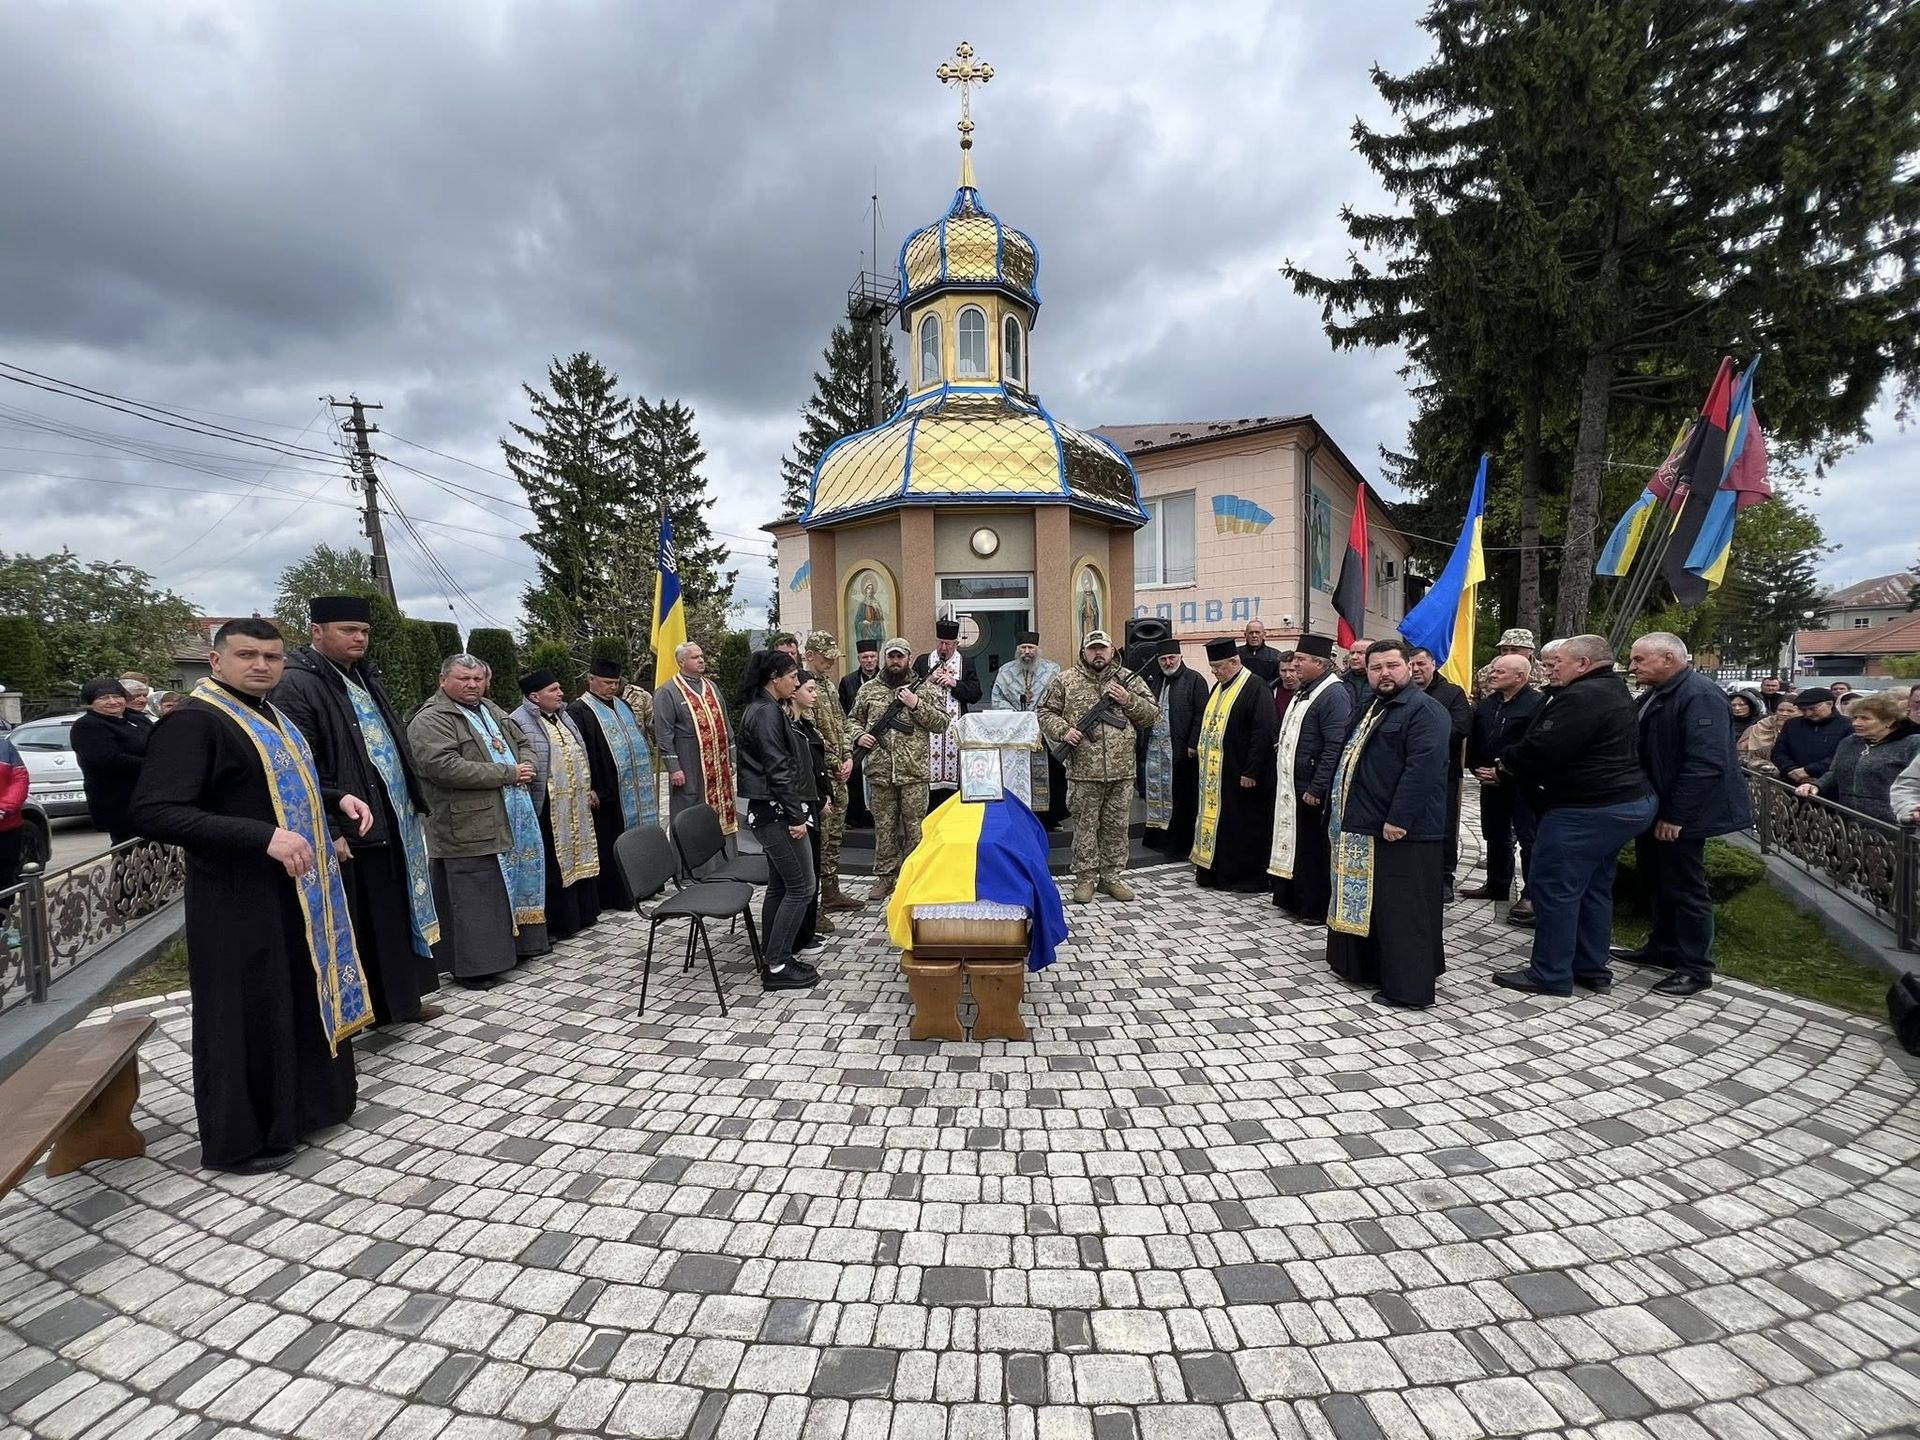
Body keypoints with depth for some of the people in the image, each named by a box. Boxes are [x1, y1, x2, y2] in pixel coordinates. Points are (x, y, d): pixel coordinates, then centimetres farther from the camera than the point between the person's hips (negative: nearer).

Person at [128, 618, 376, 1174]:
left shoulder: (270, 716, 11)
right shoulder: (193, 721, -16)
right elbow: (153, 812, -24)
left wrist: (337, 799, 6)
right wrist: (262, 836, -32)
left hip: (297, 887, 9)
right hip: (240, 898, -9)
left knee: (308, 999, 18)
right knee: (249, 1013, 3)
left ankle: (305, 1103, 35)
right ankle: (241, 1138, 20)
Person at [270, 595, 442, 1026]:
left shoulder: (364, 679, 14)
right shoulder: (296, 686, -13)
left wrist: (414, 803, 16)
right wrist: (330, 830, -23)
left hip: (393, 823, 9)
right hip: (348, 832, -9)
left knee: (395, 914, 16)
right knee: (357, 924, 0)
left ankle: (400, 999, 29)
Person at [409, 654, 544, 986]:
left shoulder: (492, 710, 16)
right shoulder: (430, 721, -10)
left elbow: (524, 743, 22)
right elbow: (445, 767, -23)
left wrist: (526, 767, -3)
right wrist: (509, 773, -18)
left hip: (514, 822, 8)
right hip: (469, 830, -8)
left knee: (515, 884, 17)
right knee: (475, 899, -3)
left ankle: (516, 943, 30)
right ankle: (475, 964, 7)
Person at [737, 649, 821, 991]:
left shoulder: (762, 709, 14)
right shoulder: (768, 712, -17)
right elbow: (778, 770, -21)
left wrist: (793, 811, 19)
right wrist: (796, 815, -17)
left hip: (768, 810, 10)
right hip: (775, 812, -10)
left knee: (779, 886, 15)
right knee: (800, 887, -3)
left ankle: (771, 958, 23)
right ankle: (777, 966, 3)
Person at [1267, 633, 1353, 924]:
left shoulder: (1334, 695, -17)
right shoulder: (1305, 691, 14)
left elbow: (1335, 747, -23)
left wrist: (1316, 789, -23)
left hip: (1313, 790, -9)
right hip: (1291, 786, 10)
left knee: (1314, 850, 1)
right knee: (1294, 845, 17)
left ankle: (1316, 909, 14)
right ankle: (1294, 900, 30)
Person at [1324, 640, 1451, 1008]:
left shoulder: (1424, 710, -13)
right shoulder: (1374, 708, 17)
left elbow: (1422, 769, -23)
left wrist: (1397, 820, -25)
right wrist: (1341, 817, 18)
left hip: (1402, 831, -10)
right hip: (1367, 827, 10)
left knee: (1403, 910, -2)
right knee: (1368, 905, 18)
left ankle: (1409, 988, 8)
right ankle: (1369, 968, 31)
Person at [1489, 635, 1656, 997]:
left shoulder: (1581, 697, -19)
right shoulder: (1612, 692, 17)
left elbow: (1542, 749, -25)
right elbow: (1556, 744, 15)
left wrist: (1505, 762, -6)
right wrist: (1511, 768, 8)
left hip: (1587, 810, -11)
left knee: (1552, 886, -3)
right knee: (1593, 888, 18)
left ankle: (1550, 974, 5)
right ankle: (1592, 968, 27)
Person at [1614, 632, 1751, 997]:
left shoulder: (1700, 696, -19)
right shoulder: (1655, 695, 11)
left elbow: (1705, 763, -25)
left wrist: (1676, 815, -24)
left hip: (1679, 815, -9)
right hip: (1655, 808, 9)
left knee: (1685, 888, 1)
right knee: (1657, 881, 18)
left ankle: (1696, 968, 14)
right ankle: (1663, 947, 33)